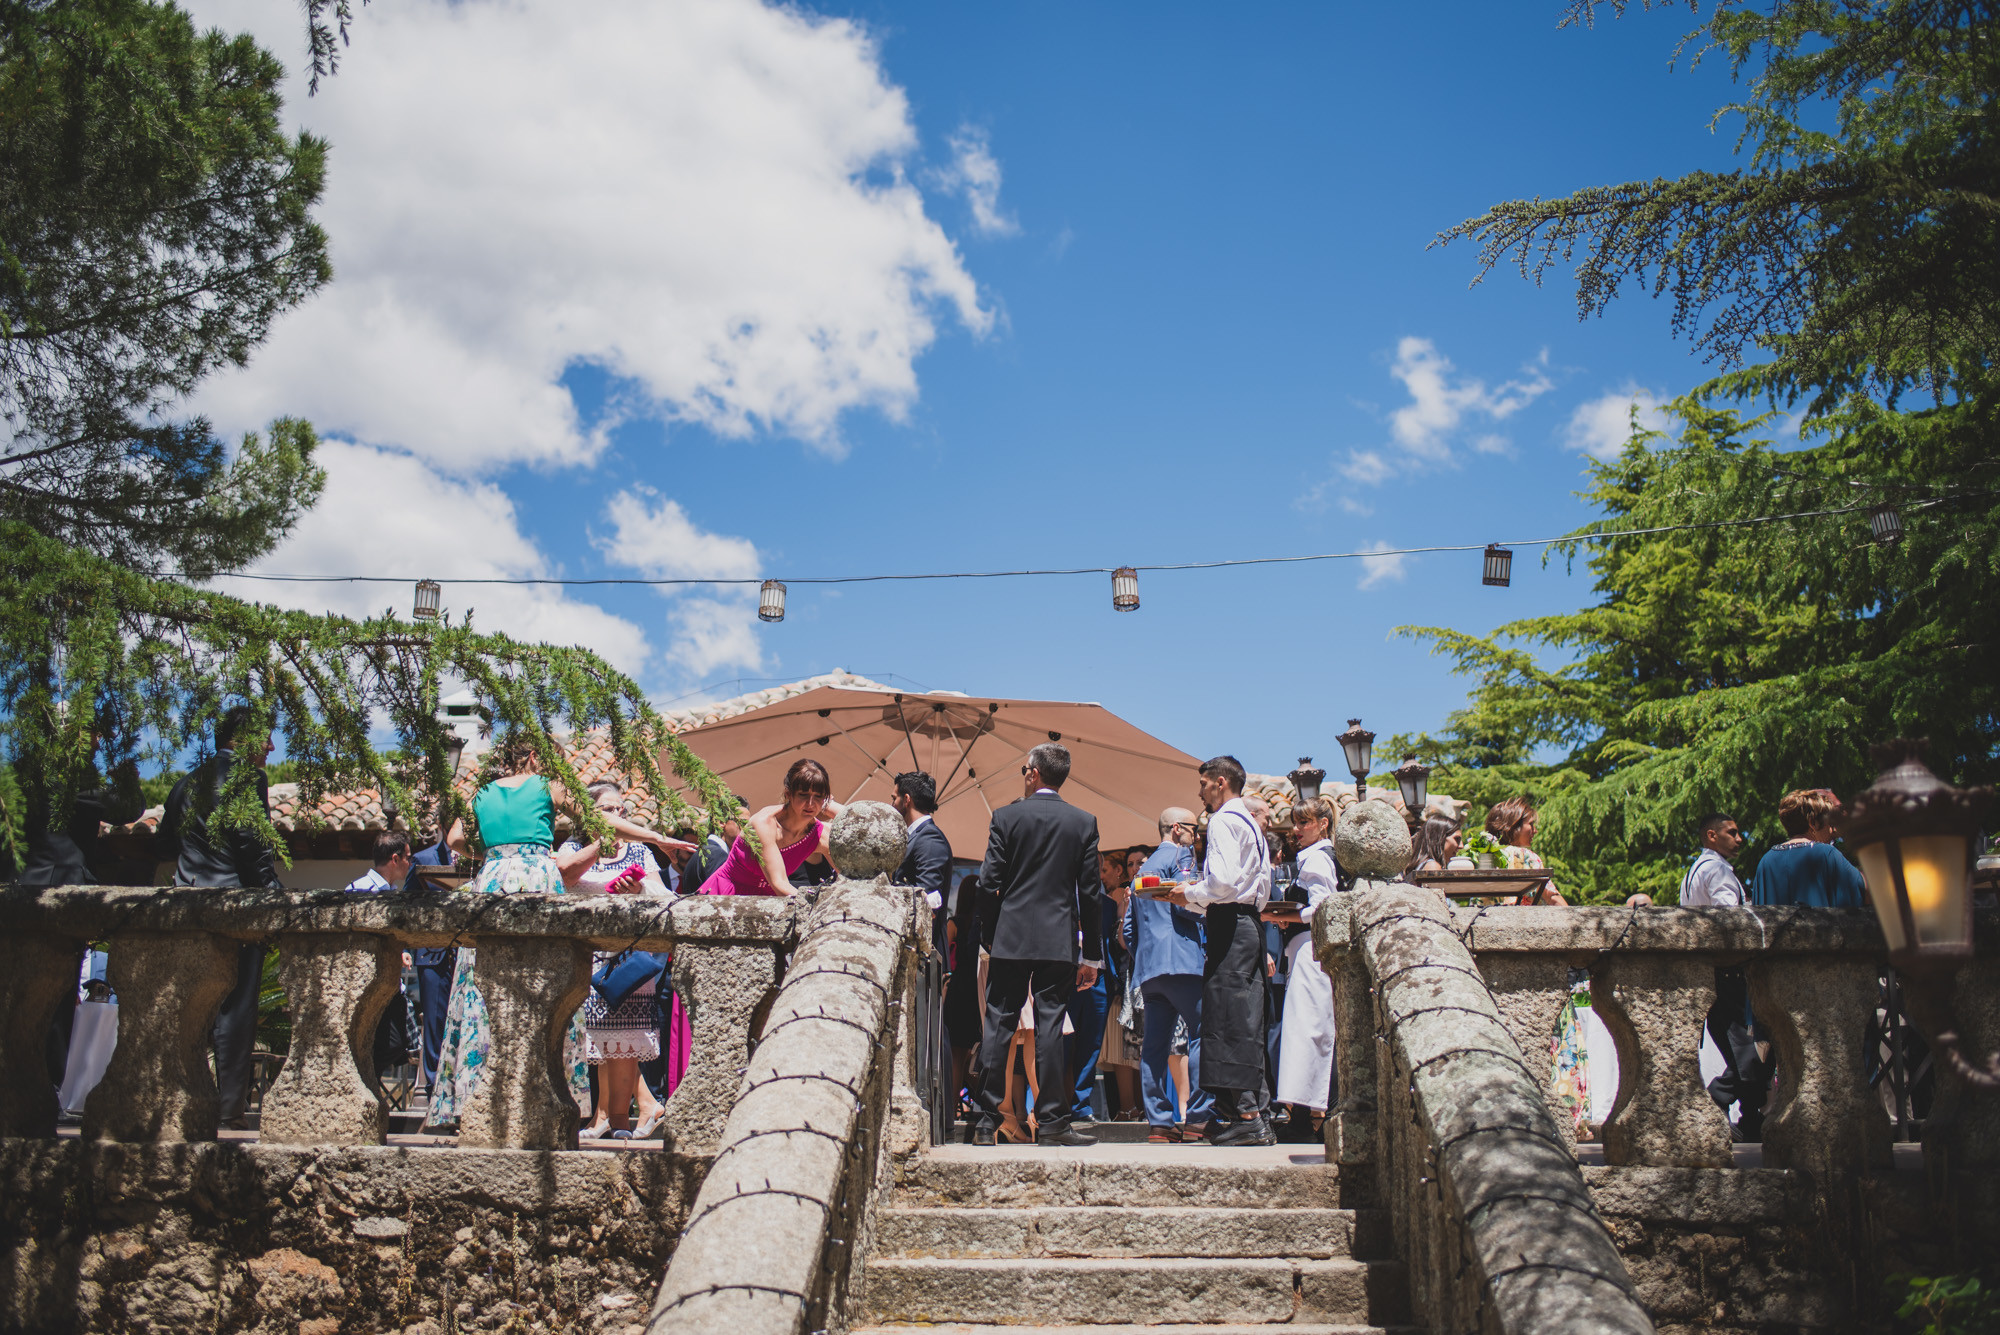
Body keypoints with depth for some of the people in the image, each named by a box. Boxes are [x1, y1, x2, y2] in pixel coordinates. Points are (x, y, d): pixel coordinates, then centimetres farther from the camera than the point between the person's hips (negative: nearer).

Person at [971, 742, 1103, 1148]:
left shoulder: (1006, 817, -1)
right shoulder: (1084, 822, 3)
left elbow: (989, 884, -4)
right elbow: (1089, 892, 2)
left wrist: (990, 934, 10)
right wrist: (1091, 954, 7)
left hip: (1010, 937, 0)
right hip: (1059, 942, 0)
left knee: (998, 1027, 4)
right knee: (1050, 1027, 1)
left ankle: (987, 1122, 5)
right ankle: (1051, 1122, 1)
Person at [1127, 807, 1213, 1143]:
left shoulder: (1144, 868, 25)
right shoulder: (1179, 854, 0)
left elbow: (1129, 926, 24)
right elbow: (1184, 902, -14)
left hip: (1147, 965, 9)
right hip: (1179, 960, -9)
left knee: (1155, 1042, 3)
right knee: (1204, 1033, -8)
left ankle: (1159, 1121, 1)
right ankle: (1199, 1118, -13)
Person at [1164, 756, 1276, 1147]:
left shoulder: (1223, 821, -8)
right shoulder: (1251, 823, 23)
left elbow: (1224, 881, -21)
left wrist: (1190, 894, -4)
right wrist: (1193, 900, 20)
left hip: (1230, 926, -10)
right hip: (1250, 921, 10)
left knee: (1228, 1019, -10)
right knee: (1245, 1021, 10)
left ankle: (1245, 1117, -12)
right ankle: (1255, 1113, 11)